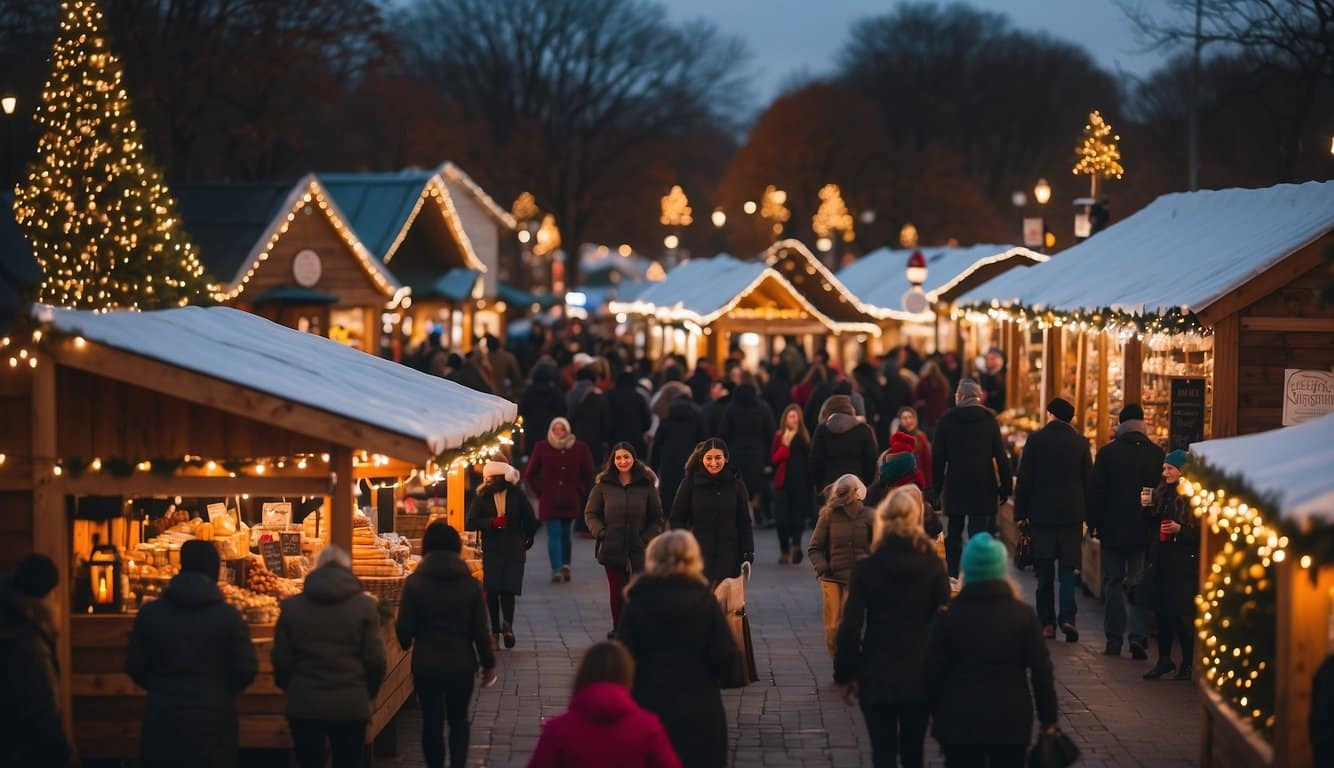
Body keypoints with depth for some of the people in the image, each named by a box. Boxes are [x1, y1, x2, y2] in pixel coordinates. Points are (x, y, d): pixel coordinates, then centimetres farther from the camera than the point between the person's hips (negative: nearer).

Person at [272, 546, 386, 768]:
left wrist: (289, 688, 20)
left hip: (303, 705, 1)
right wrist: (370, 691, 14)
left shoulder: (291, 606, -1)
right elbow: (374, 658, -4)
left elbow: (281, 659, 1)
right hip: (351, 705, -1)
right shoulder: (364, 605, -5)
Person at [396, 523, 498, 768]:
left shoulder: (414, 583, -9)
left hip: (426, 665, -1)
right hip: (462, 664, 1)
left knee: (432, 721, 10)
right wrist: (488, 663, 10)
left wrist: (406, 642, 15)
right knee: (458, 719, 16)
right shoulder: (470, 584, -4)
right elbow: (480, 630, -3)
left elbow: (404, 629, -8)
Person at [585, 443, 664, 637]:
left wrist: (647, 538, -5)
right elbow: (590, 514, 10)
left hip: (639, 551, -1)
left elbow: (657, 518, 8)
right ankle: (618, 629, 13)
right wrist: (600, 533, -6)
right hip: (612, 549, 1)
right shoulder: (603, 486, 5)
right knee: (617, 592, 2)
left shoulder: (646, 486, 4)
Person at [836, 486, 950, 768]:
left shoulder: (866, 569, -8)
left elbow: (850, 628, -9)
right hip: (920, 676, 1)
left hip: (877, 676, -1)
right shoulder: (933, 566, -4)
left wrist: (846, 675, 1)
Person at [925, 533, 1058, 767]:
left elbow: (933, 672, -2)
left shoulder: (948, 616, -4)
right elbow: (1041, 671, -4)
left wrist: (939, 714, 11)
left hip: (960, 721, 0)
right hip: (1011, 721, 0)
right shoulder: (1023, 614, -4)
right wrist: (1048, 718, 5)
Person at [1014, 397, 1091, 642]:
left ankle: (1047, 622, 8)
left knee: (1045, 571, 6)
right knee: (1068, 567, 4)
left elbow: (1024, 478, -3)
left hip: (1041, 513, -1)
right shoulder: (1080, 442, 1)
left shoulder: (1036, 439, -4)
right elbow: (1089, 481, 5)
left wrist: (1020, 512, 3)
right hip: (1072, 514, 1)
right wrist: (1089, 517, 12)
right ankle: (1067, 616, -12)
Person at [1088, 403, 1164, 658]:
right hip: (1144, 532, 1)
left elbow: (1096, 491, -6)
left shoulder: (1107, 453, -7)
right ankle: (1138, 636, -8)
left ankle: (1114, 639, 9)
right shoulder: (1157, 454, -2)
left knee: (1113, 584, 8)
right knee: (1139, 584, 4)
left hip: (1113, 530, -1)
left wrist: (1093, 523, 2)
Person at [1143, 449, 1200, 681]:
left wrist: (1180, 530, -21)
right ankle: (1164, 659, 19)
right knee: (1163, 610, 9)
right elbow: (1153, 524, 19)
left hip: (1184, 564, -7)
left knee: (1183, 613, -4)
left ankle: (1188, 663, 8)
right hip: (1163, 560, 7)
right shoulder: (1162, 494, 11)